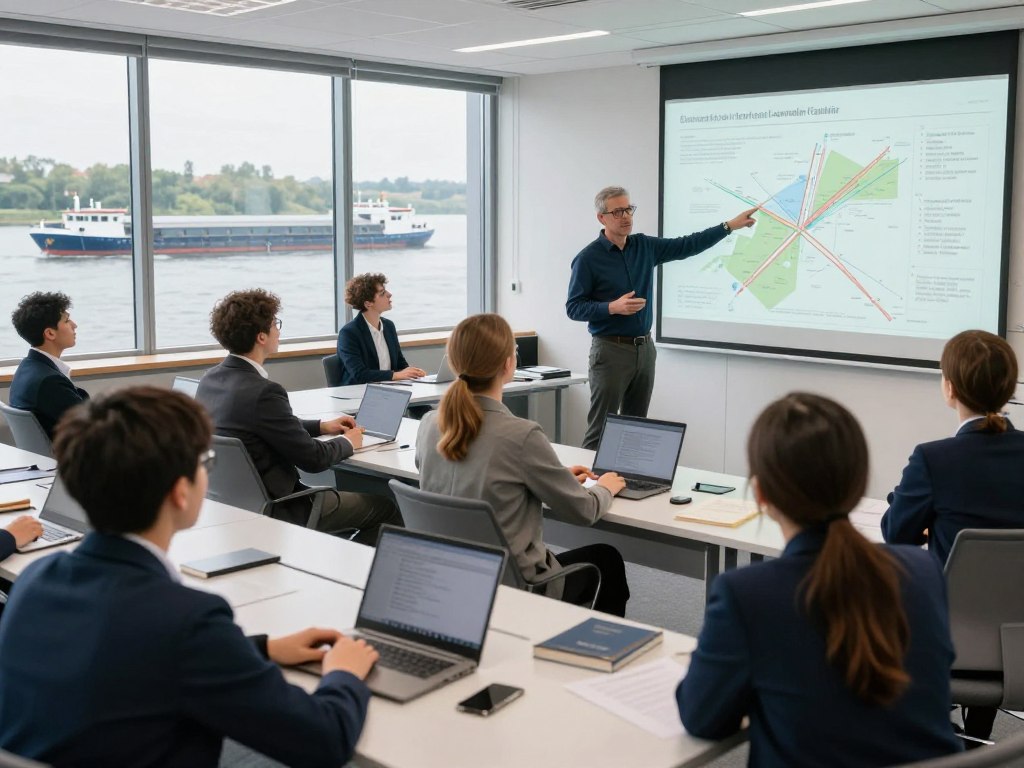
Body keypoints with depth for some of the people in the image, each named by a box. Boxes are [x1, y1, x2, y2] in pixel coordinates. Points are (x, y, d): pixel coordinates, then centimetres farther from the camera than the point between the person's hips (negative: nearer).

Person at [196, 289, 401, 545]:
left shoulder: (211, 379, 1)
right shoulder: (262, 392, -26)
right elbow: (313, 458, -18)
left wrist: (321, 426, 15)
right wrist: (348, 442, 1)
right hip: (271, 510, -9)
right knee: (387, 509, 2)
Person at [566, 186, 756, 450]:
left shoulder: (645, 247, 7)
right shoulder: (588, 259, -9)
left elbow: (687, 245, 9)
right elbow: (573, 308, -9)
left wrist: (729, 226, 4)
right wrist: (613, 307, -22)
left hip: (645, 348, 6)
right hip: (611, 350, -6)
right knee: (601, 429, -6)